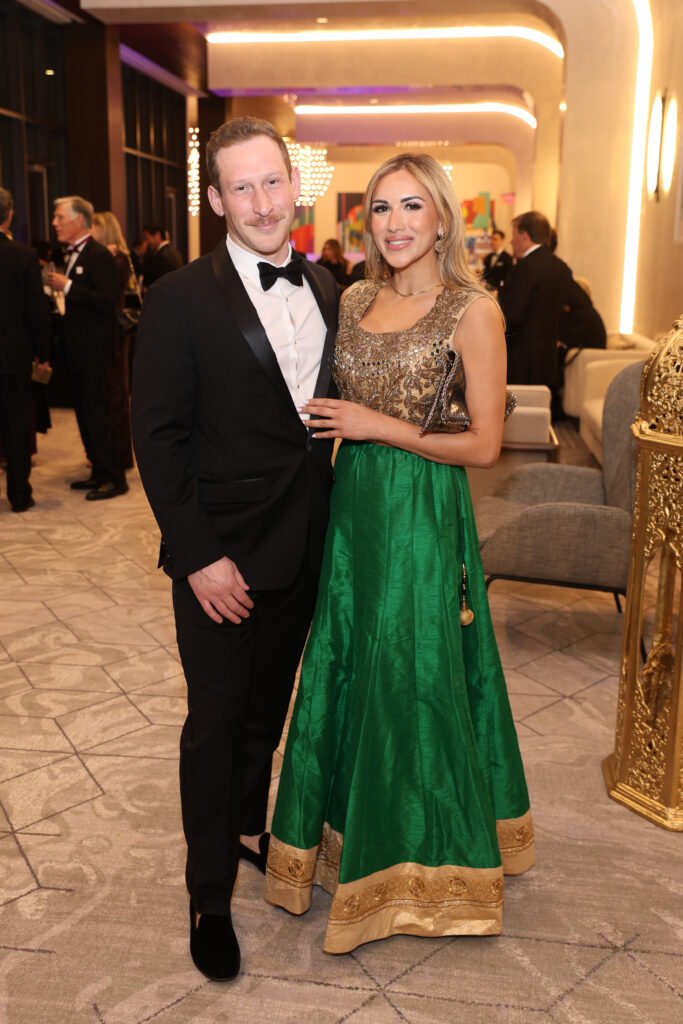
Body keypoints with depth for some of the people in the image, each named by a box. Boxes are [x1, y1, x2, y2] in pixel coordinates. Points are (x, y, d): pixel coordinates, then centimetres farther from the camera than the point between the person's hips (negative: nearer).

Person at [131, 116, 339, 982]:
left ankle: (249, 824, 46)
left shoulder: (326, 292, 5)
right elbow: (157, 438, -13)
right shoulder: (181, 300, -12)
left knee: (269, 707, 21)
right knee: (215, 722, 8)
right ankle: (208, 897, 28)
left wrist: (332, 517, 4)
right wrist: (199, 557, -17)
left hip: (304, 548, 5)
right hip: (222, 556, -5)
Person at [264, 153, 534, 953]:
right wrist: (329, 423, 0)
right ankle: (354, 839, 37)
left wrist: (378, 426, -14)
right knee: (346, 671, 14)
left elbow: (484, 445, -12)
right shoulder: (354, 301, 8)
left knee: (413, 673, 5)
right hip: (351, 504, 6)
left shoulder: (472, 310, -9)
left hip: (423, 517, -6)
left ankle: (424, 859, 29)